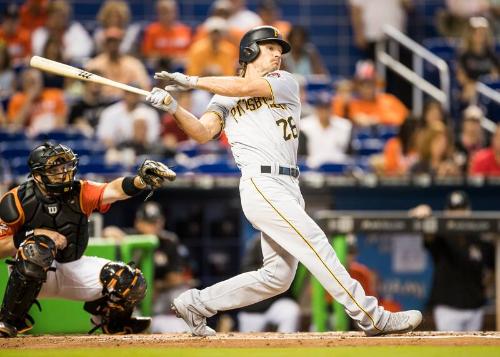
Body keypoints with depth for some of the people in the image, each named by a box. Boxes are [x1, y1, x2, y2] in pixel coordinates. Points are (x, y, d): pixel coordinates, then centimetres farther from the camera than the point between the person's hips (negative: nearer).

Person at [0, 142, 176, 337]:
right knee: (37, 247, -39)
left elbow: (113, 190, -26)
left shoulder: (80, 193, -7)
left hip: (73, 270, 4)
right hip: (27, 275, -4)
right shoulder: (17, 200, -14)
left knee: (131, 282, -12)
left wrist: (140, 180, -46)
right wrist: (27, 236, -29)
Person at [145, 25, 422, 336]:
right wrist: (174, 108, -20)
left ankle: (197, 303, 15)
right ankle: (372, 318, -21)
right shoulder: (224, 100, 11)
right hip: (261, 185, -5)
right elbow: (203, 132, -4)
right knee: (315, 244, -17)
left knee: (278, 276, 5)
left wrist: (192, 81, -4)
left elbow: (248, 87, -2)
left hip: (288, 191, 5)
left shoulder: (285, 83, 15)